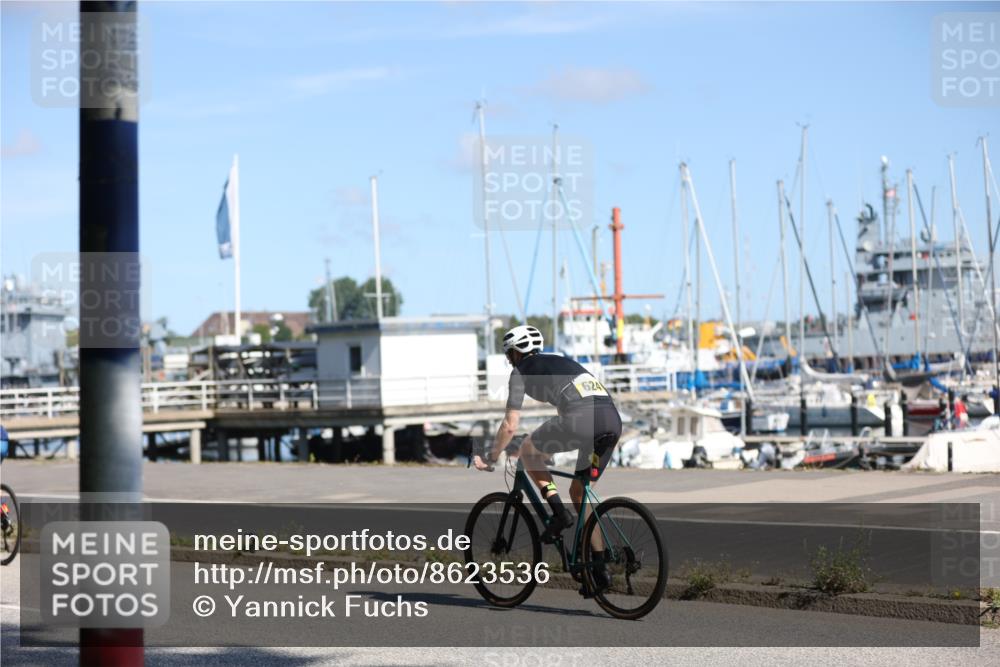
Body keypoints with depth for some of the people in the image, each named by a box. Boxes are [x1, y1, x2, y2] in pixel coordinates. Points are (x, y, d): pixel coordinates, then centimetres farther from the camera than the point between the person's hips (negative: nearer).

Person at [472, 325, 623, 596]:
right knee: (579, 491, 20)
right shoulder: (561, 362, 36)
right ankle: (599, 569, 16)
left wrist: (490, 458, 25)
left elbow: (510, 426, 12)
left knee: (527, 450, 18)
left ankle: (558, 512, 4)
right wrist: (545, 449, 57)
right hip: (613, 420, 7)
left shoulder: (522, 370, 15)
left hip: (582, 420, -7)